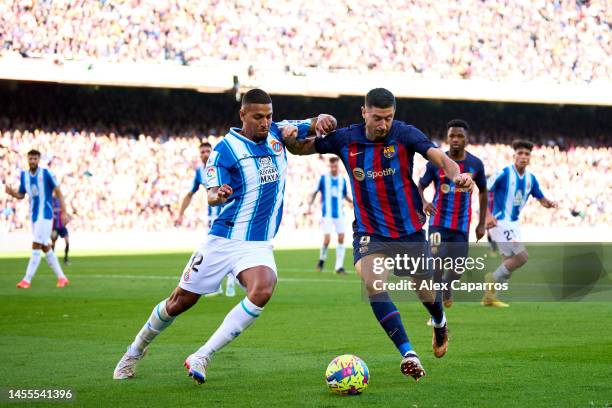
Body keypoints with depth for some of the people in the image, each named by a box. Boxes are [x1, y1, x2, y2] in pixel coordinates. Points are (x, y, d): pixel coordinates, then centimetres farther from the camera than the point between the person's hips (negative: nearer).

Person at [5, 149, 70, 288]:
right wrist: (12, 192, -9)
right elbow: (21, 195, 14)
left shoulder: (46, 174, -10)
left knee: (36, 246, -13)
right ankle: (61, 277, 21)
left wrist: (64, 212, -9)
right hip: (34, 216, 7)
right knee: (45, 248, 11)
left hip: (45, 215, -7)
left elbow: (58, 192, -5)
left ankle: (27, 280, -14)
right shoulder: (24, 175, 5)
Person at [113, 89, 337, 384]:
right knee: (181, 301, 5)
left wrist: (321, 121, -13)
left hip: (259, 245, 3)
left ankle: (201, 357, -21)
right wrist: (217, 195, -39)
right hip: (223, 240, -3)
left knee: (262, 290, -28)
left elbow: (324, 125, 12)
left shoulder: (277, 133, 6)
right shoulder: (225, 149, -8)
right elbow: (213, 193, -14)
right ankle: (136, 350, 33)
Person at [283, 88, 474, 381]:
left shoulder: (404, 134, -12)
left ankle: (440, 323, 51)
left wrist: (457, 175, -48)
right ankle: (408, 354, -24)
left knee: (424, 291, 13)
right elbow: (301, 148, 4)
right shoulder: (345, 139, -5)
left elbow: (439, 158, -26)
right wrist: (291, 139, -20)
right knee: (372, 283, -26)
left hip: (409, 229, 0)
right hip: (369, 231, 0)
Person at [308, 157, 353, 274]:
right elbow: (314, 193, 3)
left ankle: (339, 267, 3)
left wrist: (354, 202, 2)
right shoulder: (323, 178, -1)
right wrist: (309, 205, -10)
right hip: (327, 214, -3)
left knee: (341, 238, -3)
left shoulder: (342, 180, 8)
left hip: (339, 214, 3)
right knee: (327, 239, -12)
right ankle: (322, 259, 16)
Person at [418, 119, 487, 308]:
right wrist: (424, 202, -21)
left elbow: (483, 192, 13)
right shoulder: (436, 162, -4)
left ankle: (446, 290, 35)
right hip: (438, 223, -2)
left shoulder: (475, 164, 1)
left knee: (457, 269, 0)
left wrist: (481, 224, 11)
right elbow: (420, 186, 3)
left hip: (462, 226, 2)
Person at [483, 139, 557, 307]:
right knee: (522, 257, -16)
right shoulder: (504, 173, -15)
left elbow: (541, 199, 14)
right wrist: (488, 215, -26)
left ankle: (489, 297, 21)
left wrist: (549, 203, -9)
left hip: (513, 223, 8)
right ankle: (494, 278, 1)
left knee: (509, 263, 12)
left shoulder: (530, 178, 6)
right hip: (500, 222, -8)